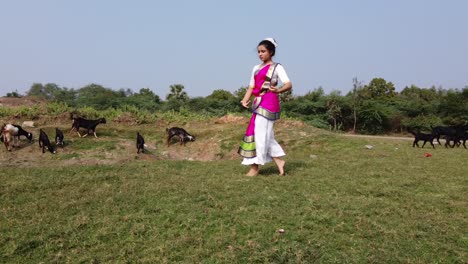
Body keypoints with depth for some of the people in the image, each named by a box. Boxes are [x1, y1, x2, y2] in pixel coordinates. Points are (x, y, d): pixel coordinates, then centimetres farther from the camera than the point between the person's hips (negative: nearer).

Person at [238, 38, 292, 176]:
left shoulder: (277, 67, -1)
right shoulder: (256, 68, 17)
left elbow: (289, 84, -14)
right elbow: (251, 87, 13)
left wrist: (278, 90, -35)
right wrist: (245, 100, -5)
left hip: (269, 102, -7)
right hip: (258, 103, 7)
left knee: (261, 133, -7)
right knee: (265, 134, 10)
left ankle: (255, 166, -1)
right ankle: (279, 161, 21)